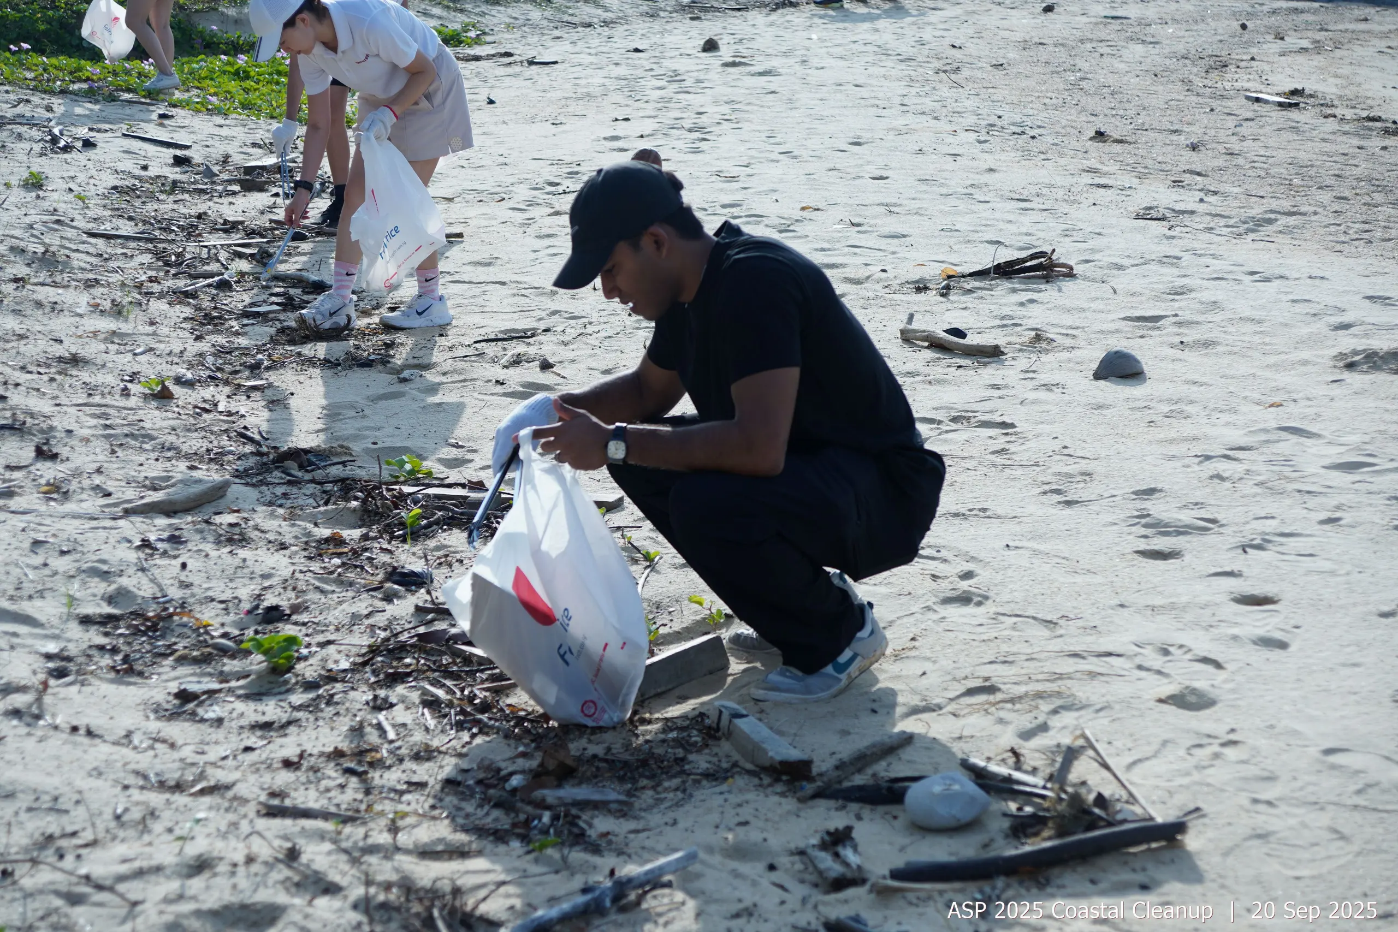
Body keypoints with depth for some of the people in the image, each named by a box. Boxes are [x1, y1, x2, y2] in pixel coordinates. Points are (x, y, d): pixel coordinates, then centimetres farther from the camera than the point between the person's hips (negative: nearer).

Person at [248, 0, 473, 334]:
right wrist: (304, 188, -8)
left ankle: (432, 301, 4)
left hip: (428, 91, -7)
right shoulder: (308, 50, -12)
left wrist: (388, 114, -33)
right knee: (355, 193, 0)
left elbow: (425, 71, -21)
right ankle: (340, 298, 4)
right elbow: (318, 125, -4)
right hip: (381, 98, 7)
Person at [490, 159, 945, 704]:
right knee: (641, 460, 2)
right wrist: (556, 409, 3)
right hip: (800, 465, 10)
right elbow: (648, 390, 22)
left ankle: (841, 633, -5)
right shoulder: (690, 286, 4)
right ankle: (805, 596, 11)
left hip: (884, 495, -10)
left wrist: (614, 443, -28)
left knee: (705, 506, -32)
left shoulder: (754, 281, -25)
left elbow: (759, 448, -35)